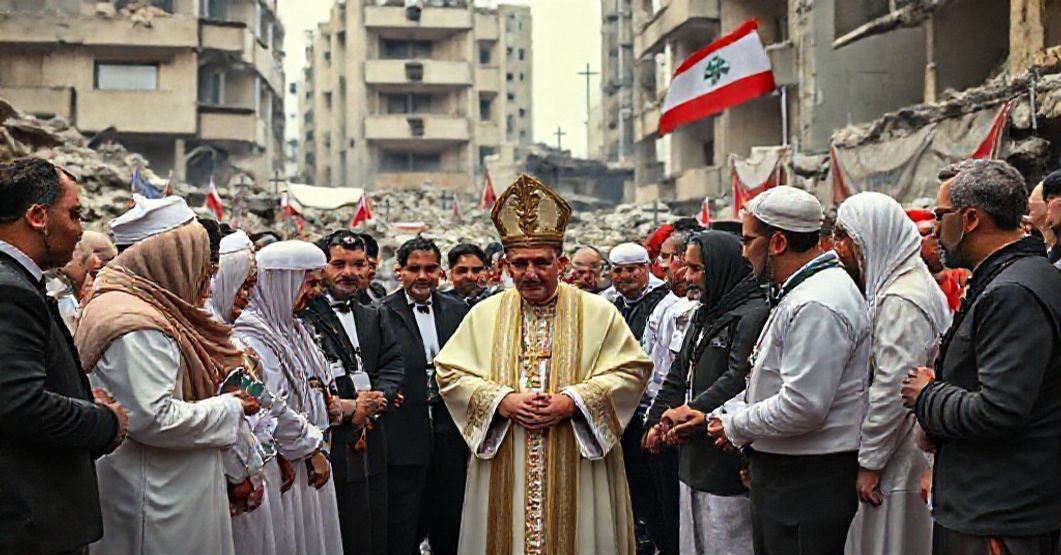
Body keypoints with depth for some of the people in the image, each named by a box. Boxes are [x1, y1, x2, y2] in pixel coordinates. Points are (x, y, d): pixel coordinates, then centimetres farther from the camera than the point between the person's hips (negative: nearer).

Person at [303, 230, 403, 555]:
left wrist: (375, 400, -7)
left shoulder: (373, 318, 17)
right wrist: (346, 409, -15)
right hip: (326, 444, -7)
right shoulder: (303, 317, -8)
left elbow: (392, 366, 11)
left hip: (369, 442, 7)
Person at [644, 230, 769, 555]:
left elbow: (738, 379, -23)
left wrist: (694, 412, -17)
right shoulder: (705, 315, 18)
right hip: (694, 458, 9)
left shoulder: (754, 315, -13)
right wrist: (658, 419, 9)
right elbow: (679, 374, 20)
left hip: (728, 461, -9)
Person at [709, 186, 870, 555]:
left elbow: (802, 407, -25)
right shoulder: (797, 293, 15)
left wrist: (735, 427, -11)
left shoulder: (816, 306, -20)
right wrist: (721, 417, 10)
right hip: (784, 472, 10)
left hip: (808, 481, -10)